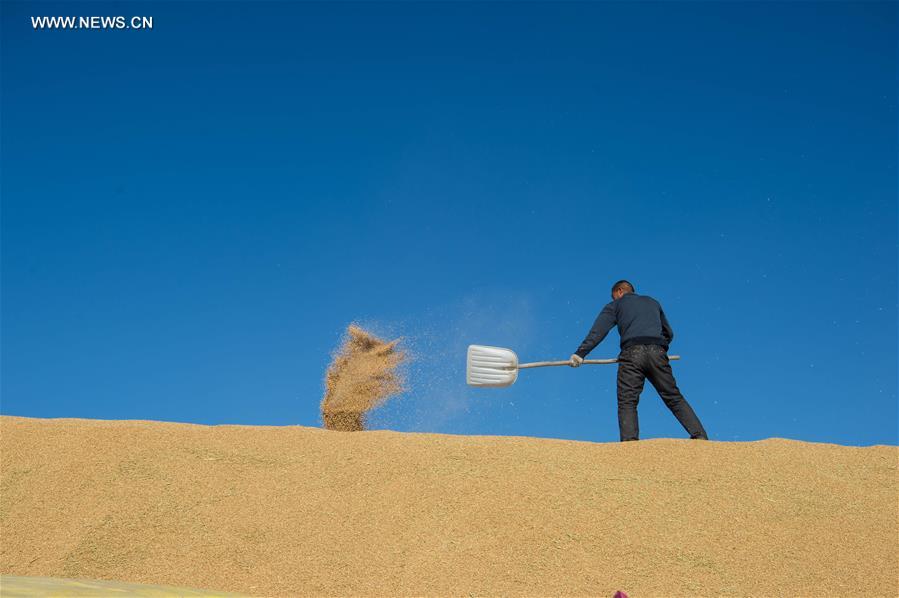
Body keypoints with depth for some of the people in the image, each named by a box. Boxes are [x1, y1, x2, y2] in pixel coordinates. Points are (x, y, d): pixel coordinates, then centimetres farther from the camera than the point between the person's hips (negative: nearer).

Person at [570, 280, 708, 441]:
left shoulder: (616, 305, 21)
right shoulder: (652, 302, 33)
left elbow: (598, 331, 7)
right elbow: (669, 333, 34)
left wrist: (580, 353, 1)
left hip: (632, 353, -3)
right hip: (657, 353, 3)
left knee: (627, 402, -7)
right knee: (674, 399, 9)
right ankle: (700, 437, -2)